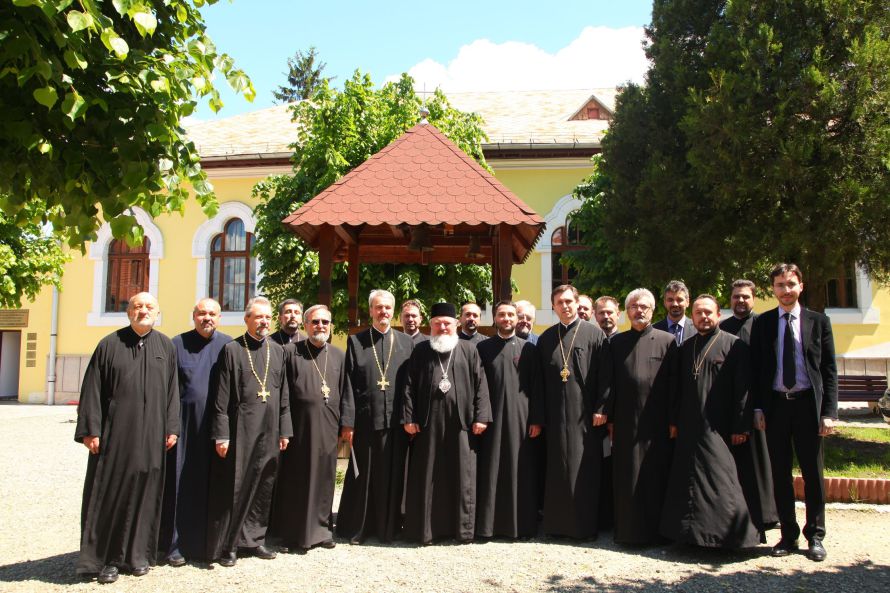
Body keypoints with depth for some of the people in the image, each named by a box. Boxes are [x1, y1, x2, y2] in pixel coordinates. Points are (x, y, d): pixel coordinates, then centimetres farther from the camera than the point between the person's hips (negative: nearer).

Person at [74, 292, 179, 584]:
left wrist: (171, 428, 2)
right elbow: (92, 390, -1)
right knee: (110, 491, 3)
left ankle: (138, 552, 21)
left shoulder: (166, 346, 6)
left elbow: (172, 390, 7)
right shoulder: (110, 344, 0)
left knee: (145, 491, 8)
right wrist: (90, 430, -7)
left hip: (152, 435, 2)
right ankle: (106, 557, 15)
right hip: (115, 432, -2)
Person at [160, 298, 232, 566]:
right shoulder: (178, 344, 4)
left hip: (217, 424, 1)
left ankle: (210, 542, 19)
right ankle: (178, 544, 13)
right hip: (186, 423, -1)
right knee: (182, 483, 3)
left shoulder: (228, 345, 5)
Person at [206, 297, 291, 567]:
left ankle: (253, 539, 25)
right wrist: (221, 434, -10)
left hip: (270, 431, 4)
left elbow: (284, 394, 12)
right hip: (240, 430, -4)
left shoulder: (278, 350, 10)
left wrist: (284, 430, 8)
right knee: (235, 487, 3)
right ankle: (228, 544, 15)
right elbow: (222, 397, -5)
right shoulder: (232, 349, -2)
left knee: (263, 488, 11)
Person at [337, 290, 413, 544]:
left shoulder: (407, 342, 7)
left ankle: (389, 526, 22)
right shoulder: (355, 341, 4)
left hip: (395, 420, 1)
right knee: (362, 475, 8)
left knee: (392, 474, 8)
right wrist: (347, 421, -6)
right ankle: (357, 528, 21)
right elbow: (348, 384, 0)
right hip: (365, 419, -1)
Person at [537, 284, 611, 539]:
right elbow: (540, 379, 10)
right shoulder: (546, 338, 10)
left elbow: (605, 375, -4)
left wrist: (601, 409, -10)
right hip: (555, 416, 3)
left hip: (585, 415, -3)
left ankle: (585, 525, 11)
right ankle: (557, 523, 17)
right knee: (557, 471, 7)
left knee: (584, 471, 1)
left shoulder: (594, 334, 0)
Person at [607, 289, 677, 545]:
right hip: (625, 422, 2)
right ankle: (627, 530, 16)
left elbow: (674, 384, 0)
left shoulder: (667, 341, 2)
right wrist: (610, 418, 3)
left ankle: (655, 529, 16)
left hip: (656, 422, -2)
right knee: (627, 479, 6)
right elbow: (610, 382, 8)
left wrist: (673, 420, -4)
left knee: (656, 477, 4)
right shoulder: (616, 342, 9)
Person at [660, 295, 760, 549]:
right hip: (689, 429, 5)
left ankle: (732, 534, 6)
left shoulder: (734, 345, -2)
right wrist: (674, 421, 9)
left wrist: (740, 426, -11)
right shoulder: (685, 348, 14)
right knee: (690, 483, 8)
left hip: (719, 429, -5)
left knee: (721, 481, -5)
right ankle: (693, 532, 18)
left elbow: (742, 389, -7)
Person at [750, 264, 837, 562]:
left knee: (813, 472, 7)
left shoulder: (818, 321, 4)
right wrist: (757, 407, -3)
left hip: (808, 404, -1)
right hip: (775, 404, 1)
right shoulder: (762, 323, 5)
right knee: (780, 473, 7)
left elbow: (829, 369, 2)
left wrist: (829, 411, -6)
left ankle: (815, 536, 20)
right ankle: (789, 534, 19)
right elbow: (756, 367, 5)